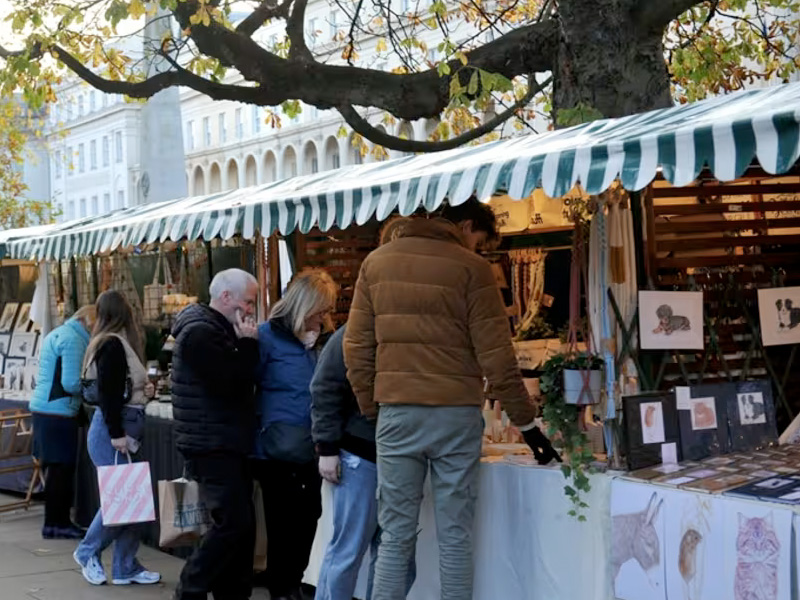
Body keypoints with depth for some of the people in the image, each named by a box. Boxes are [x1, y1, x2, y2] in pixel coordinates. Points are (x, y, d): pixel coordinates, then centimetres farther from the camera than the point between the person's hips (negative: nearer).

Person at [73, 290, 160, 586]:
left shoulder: (115, 343, 14)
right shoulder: (113, 344, -14)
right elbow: (106, 392, -19)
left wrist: (142, 390, 13)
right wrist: (116, 435, -20)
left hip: (122, 430, 10)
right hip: (112, 432, -10)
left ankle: (126, 568, 13)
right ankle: (88, 552, 12)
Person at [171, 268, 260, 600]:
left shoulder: (219, 330, 18)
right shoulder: (201, 333, -15)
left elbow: (240, 381, 21)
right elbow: (230, 385, -22)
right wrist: (248, 345, -13)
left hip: (228, 444, 10)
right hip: (211, 446, -10)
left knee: (241, 524, 10)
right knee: (233, 523, -14)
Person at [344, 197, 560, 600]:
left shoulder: (375, 263, 9)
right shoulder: (470, 268, -3)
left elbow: (356, 348, 8)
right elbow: (496, 355, -6)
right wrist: (526, 423, 1)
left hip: (396, 413, 3)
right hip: (456, 415, -2)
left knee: (395, 536, 7)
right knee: (454, 536, 5)